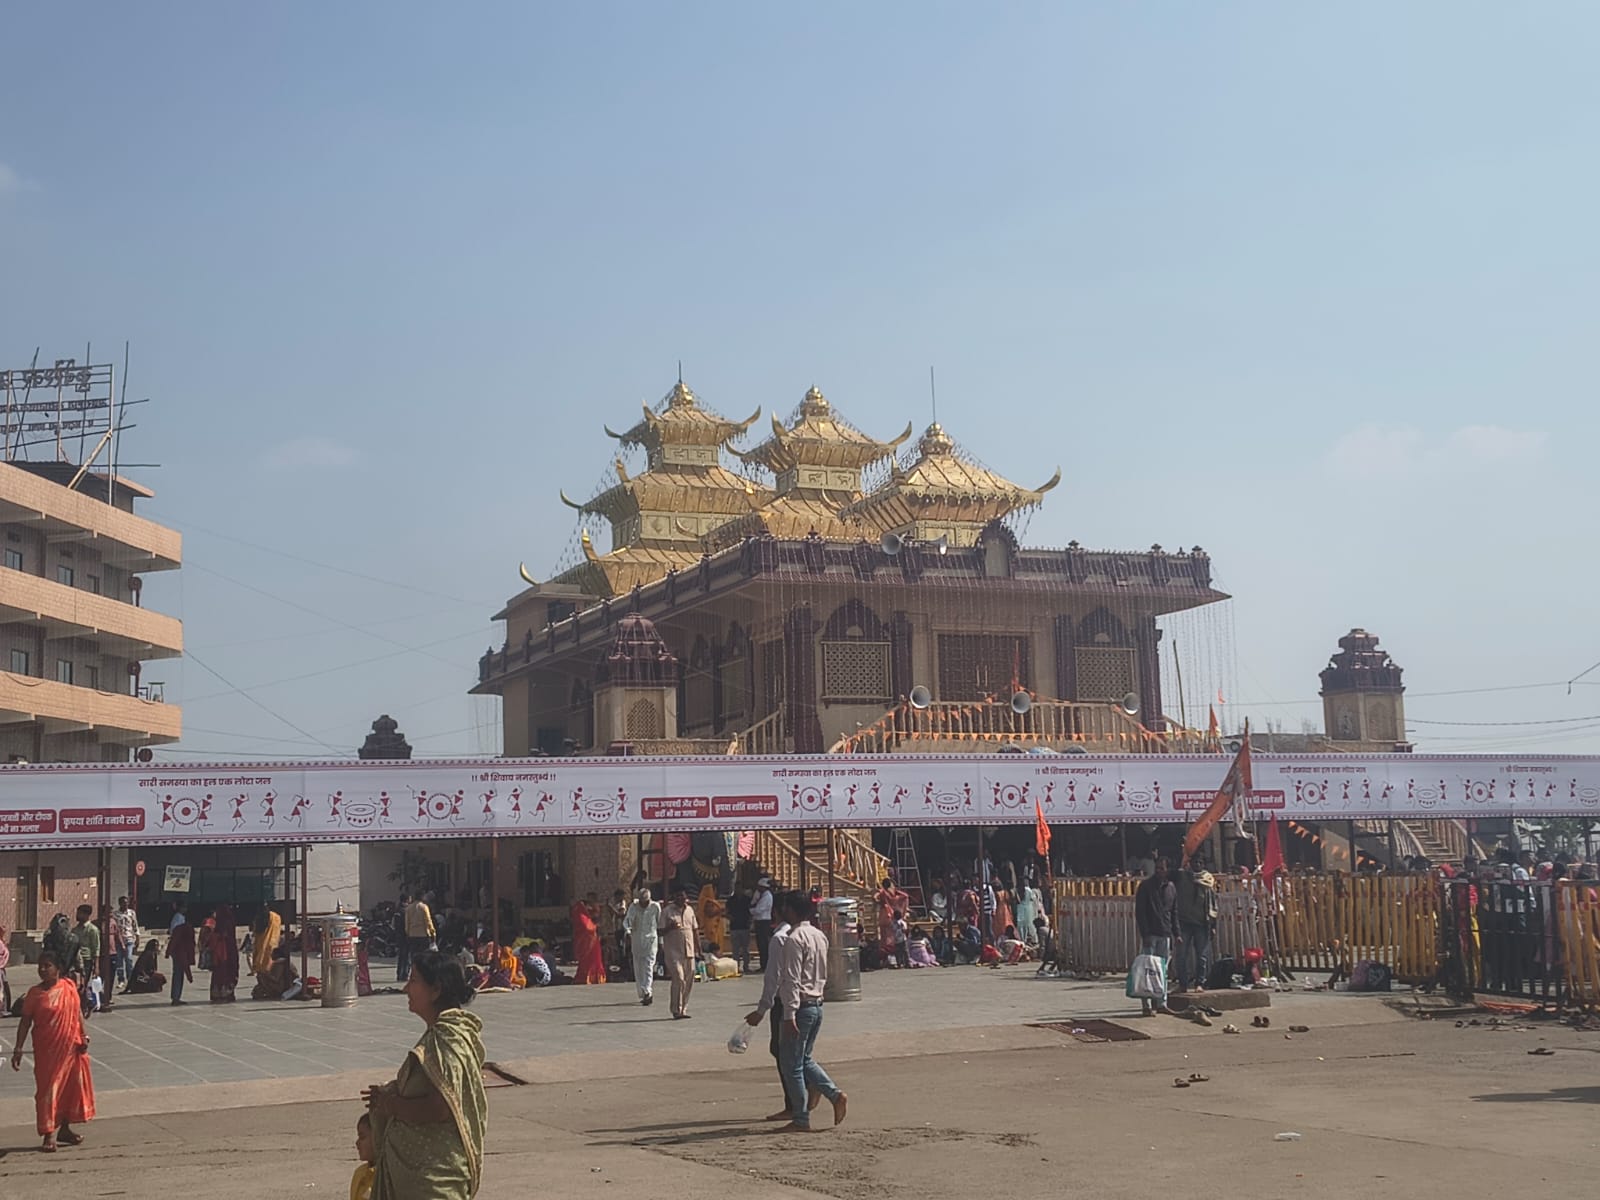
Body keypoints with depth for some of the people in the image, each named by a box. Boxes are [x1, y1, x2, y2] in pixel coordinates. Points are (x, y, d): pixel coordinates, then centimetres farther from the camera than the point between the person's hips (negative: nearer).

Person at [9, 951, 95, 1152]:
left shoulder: (69, 986, 1)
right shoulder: (35, 993, -7)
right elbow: (25, 1022, -4)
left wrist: (83, 1035, 0)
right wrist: (18, 1049, -9)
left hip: (71, 1047, 4)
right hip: (47, 1049, -3)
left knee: (72, 1087, 11)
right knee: (48, 1090, -2)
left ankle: (64, 1128, 26)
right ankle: (49, 1134, 4)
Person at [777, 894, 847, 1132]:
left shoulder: (795, 939, -16)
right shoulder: (819, 936, 10)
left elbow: (792, 980, -20)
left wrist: (789, 1015, -21)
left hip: (801, 1006, -9)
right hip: (817, 1005, 9)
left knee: (792, 1065, 2)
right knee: (805, 1060, 19)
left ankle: (801, 1119, 6)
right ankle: (835, 1095, 5)